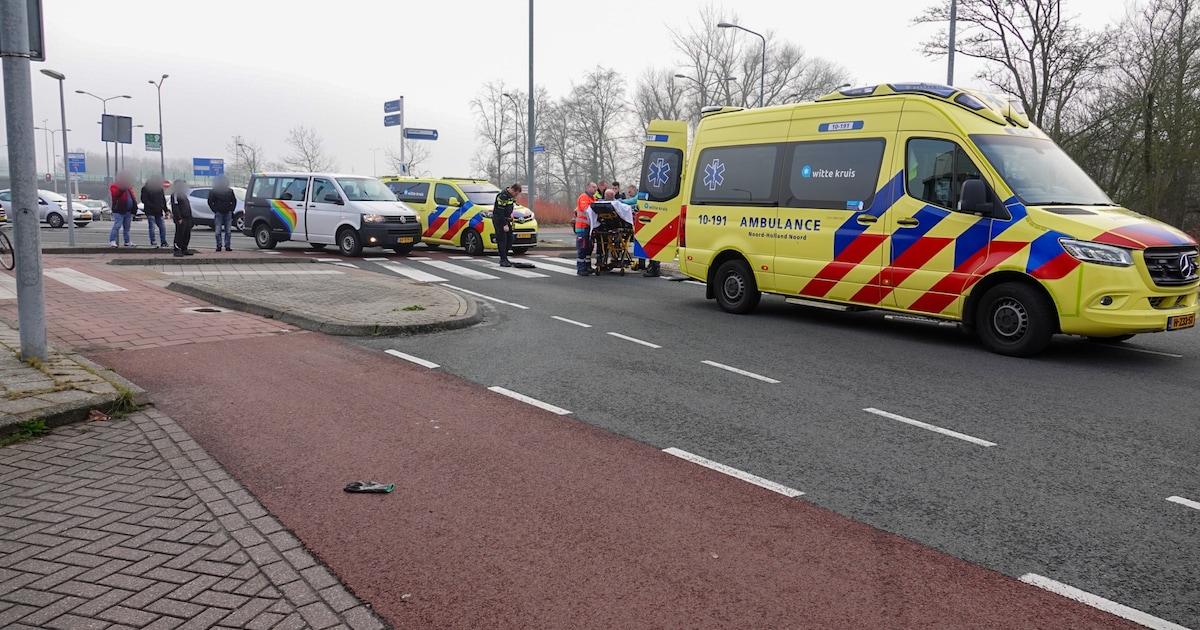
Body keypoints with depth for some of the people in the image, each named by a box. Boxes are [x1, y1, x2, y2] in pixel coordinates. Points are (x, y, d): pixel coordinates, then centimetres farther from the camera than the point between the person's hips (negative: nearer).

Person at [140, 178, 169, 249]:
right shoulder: (145, 189, -6)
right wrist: (153, 207, -21)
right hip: (150, 212, -5)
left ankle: (163, 242, 11)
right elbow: (144, 200, -12)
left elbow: (163, 200, 19)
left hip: (159, 212, 6)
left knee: (162, 227, 4)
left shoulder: (160, 189, 12)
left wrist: (165, 210, 12)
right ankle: (153, 242, 1)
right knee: (152, 227, -6)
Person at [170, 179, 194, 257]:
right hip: (181, 219, -9)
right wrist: (179, 218, -21)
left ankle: (184, 249, 18)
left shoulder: (183, 195, 23)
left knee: (187, 235, 10)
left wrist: (190, 218, 19)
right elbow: (175, 208, -14)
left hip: (187, 218, 9)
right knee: (179, 235, -8)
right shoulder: (174, 195, -6)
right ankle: (177, 250, -6)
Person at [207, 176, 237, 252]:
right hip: (219, 213, -3)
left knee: (228, 231, 2)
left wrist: (231, 210, 7)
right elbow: (210, 202, 4)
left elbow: (234, 201, 19)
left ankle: (227, 246, 6)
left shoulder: (230, 191, 12)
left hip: (228, 213, 3)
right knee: (218, 231, -4)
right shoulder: (213, 191, 2)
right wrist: (215, 210, -4)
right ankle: (219, 246, 2)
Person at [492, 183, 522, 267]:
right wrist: (504, 225, -24)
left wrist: (511, 213, 8)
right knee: (502, 240, -10)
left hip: (506, 219, 9)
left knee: (509, 239, 9)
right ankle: (503, 260, -7)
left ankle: (505, 258, 18)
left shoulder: (511, 195, 5)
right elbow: (500, 212, -24)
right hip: (499, 220, -9)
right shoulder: (503, 196, -23)